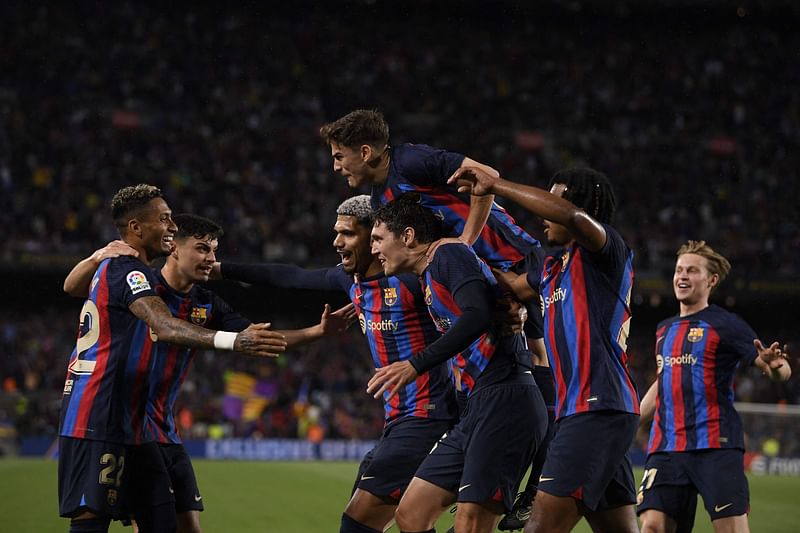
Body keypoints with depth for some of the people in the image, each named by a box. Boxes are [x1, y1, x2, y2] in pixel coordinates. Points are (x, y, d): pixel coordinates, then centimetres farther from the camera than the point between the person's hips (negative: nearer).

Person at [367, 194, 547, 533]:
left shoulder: (449, 254, -5)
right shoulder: (428, 277, 24)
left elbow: (477, 317, -22)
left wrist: (416, 365, -25)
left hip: (505, 402, -10)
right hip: (479, 407, 10)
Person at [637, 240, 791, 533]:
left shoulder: (724, 323, -1)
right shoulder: (664, 329, 19)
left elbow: (782, 371, -6)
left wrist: (774, 366, -29)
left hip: (716, 445, -6)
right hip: (666, 448, 6)